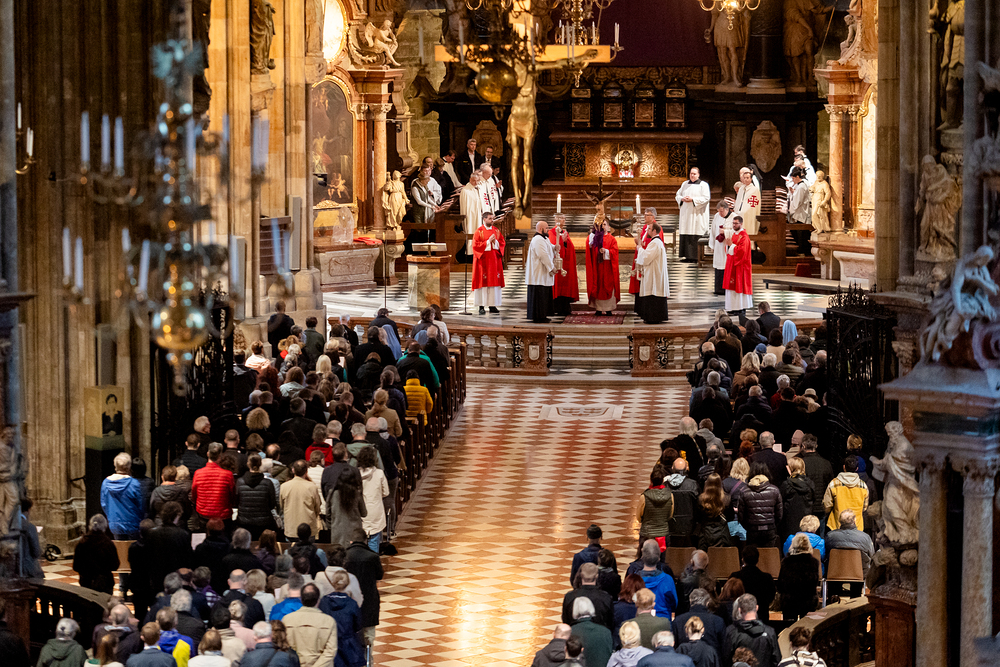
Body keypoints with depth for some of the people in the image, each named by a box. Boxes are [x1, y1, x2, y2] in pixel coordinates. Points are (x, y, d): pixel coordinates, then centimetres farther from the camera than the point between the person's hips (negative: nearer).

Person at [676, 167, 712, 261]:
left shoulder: (703, 185, 0)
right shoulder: (685, 184, 16)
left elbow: (706, 198, -9)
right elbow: (677, 195, 17)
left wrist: (692, 200, -16)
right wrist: (682, 199, -7)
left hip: (697, 214, -5)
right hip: (686, 214, 5)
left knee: (695, 237, -9)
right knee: (686, 236, 1)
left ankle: (695, 257, -7)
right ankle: (688, 256, 4)